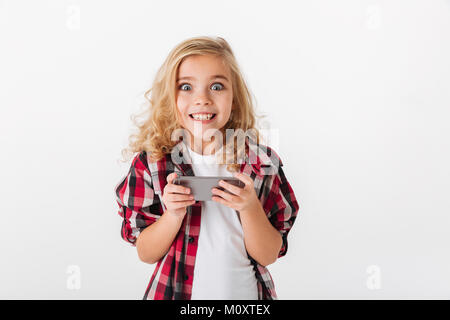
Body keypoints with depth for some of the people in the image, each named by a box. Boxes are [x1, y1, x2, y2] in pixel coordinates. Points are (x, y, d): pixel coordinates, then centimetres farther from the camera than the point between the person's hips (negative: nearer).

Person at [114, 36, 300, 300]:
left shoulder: (261, 162, -11)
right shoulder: (151, 162, -11)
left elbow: (268, 256, -10)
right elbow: (146, 253, -7)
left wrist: (250, 208, -27)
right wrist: (174, 214, -24)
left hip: (245, 290, 1)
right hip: (176, 291, 0)